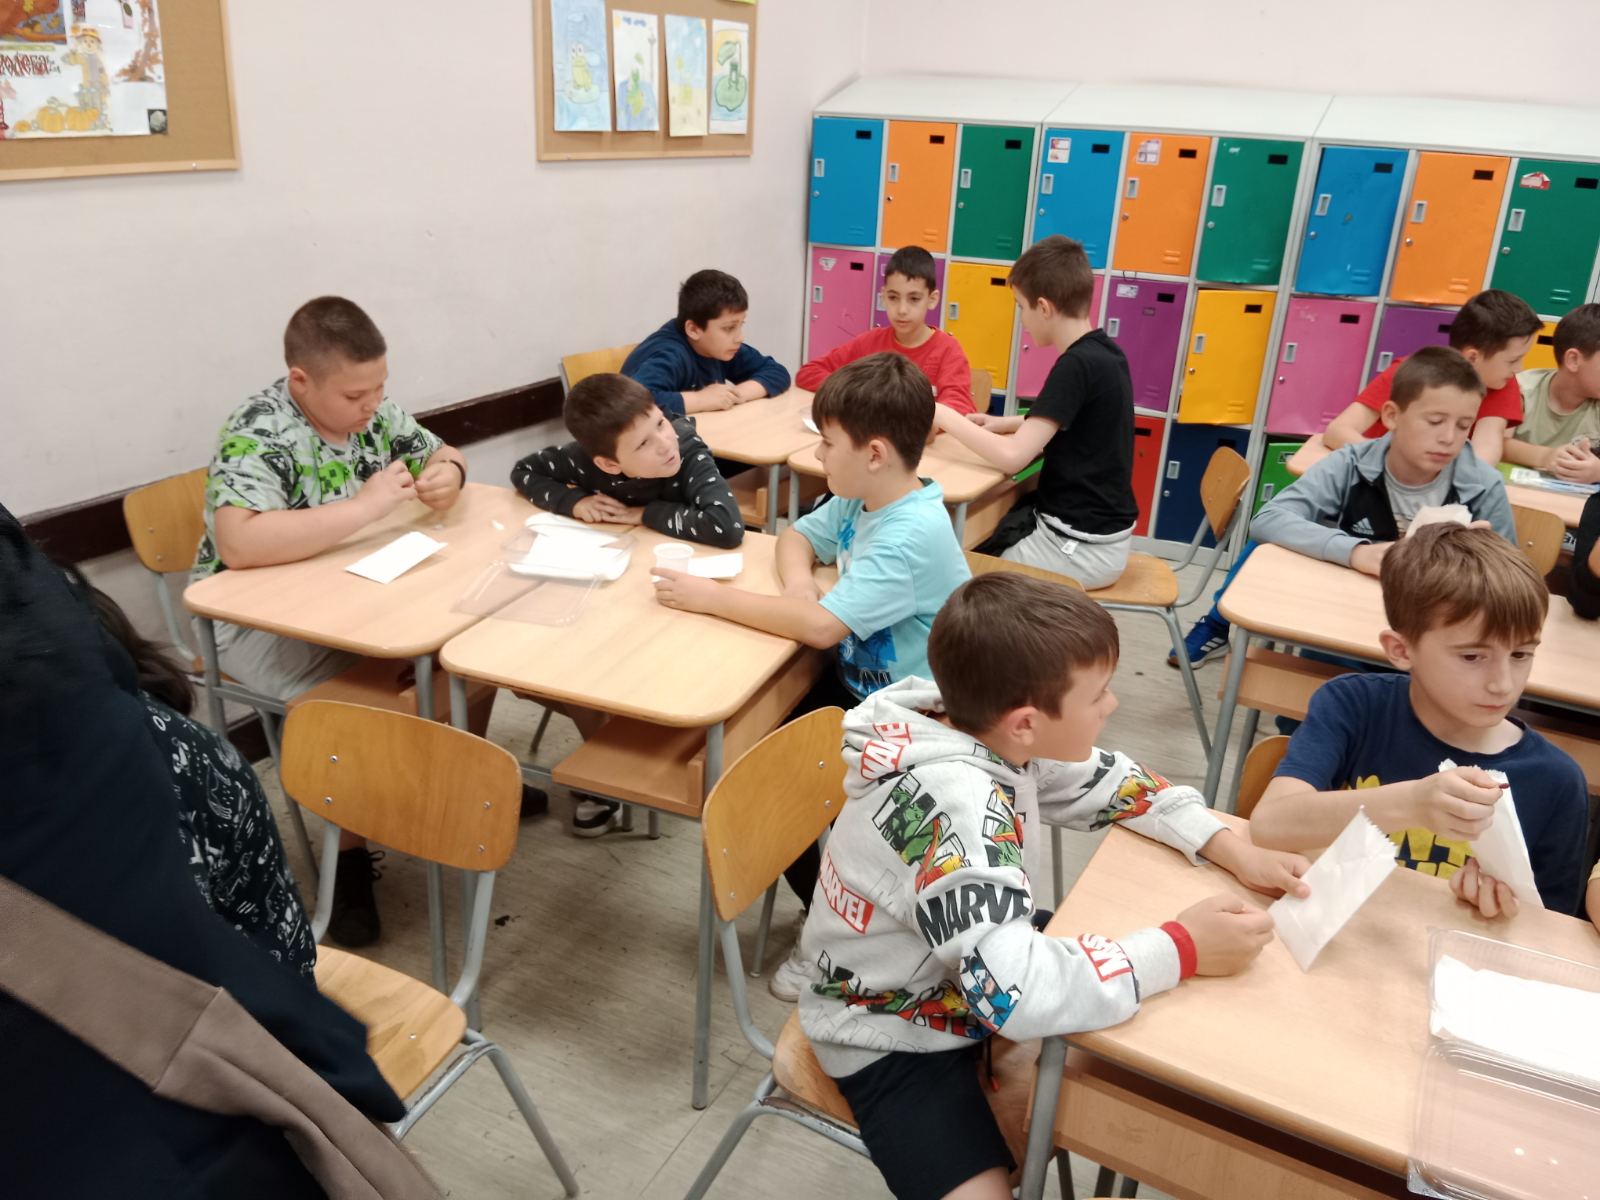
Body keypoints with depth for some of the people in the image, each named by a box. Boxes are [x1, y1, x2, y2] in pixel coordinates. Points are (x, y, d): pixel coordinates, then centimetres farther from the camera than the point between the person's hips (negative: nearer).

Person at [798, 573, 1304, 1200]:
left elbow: (1109, 783, 4)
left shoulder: (988, 729, -13)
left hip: (971, 975, 8)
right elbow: (1017, 992, -43)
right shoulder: (951, 806, -38)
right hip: (896, 1035, -8)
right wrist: (1182, 948, -31)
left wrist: (1236, 851, -8)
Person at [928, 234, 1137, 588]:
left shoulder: (1077, 365, -22)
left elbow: (1013, 457, -26)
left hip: (1083, 546, -8)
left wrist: (947, 417, -13)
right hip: (1097, 527, 8)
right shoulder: (1105, 353, 4)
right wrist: (1006, 424, 9)